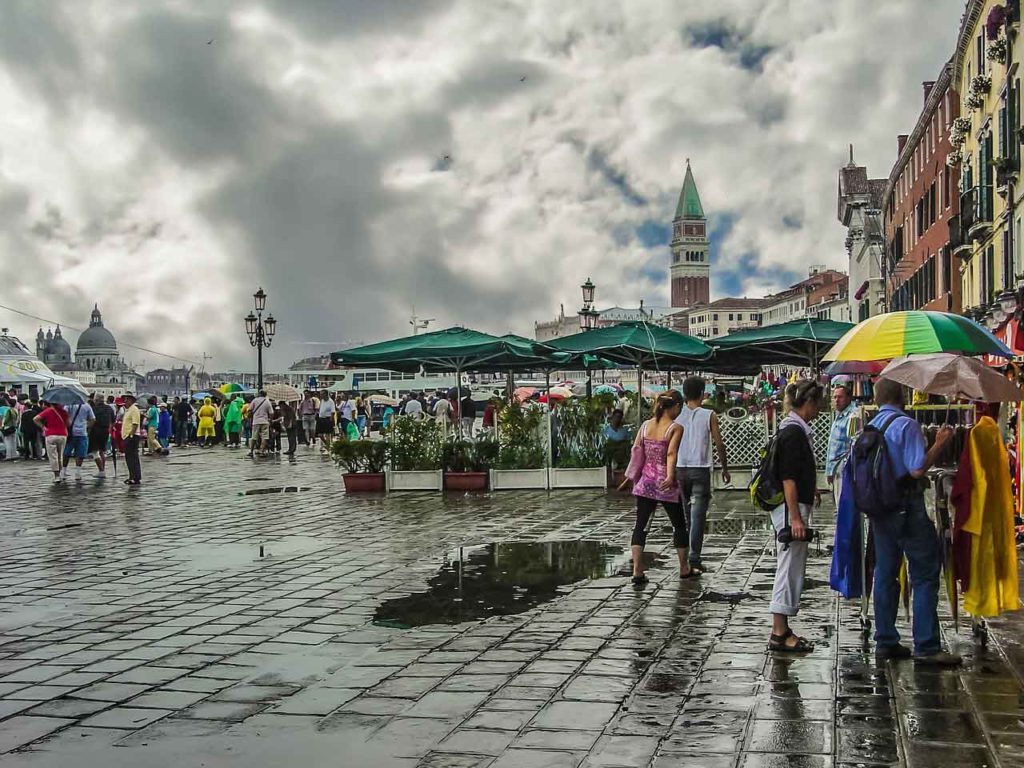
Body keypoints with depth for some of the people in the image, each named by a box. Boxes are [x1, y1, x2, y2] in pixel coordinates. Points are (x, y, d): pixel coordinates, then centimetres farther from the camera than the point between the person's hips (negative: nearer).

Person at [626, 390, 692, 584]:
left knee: (641, 525, 4)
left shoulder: (646, 425, 6)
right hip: (665, 483, -4)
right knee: (679, 525, 14)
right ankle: (684, 568, 26)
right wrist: (670, 476, -31)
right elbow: (671, 453, -22)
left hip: (645, 481, 4)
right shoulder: (676, 428, -8)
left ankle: (637, 571, -6)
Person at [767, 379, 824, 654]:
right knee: (790, 568, -5)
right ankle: (779, 634, 0)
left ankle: (782, 630, 21)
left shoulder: (796, 429, 14)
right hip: (791, 507, -10)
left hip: (793, 505, 10)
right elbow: (788, 478, -21)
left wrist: (810, 489, 39)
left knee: (791, 568, 14)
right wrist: (795, 517, -22)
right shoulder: (794, 432, -17)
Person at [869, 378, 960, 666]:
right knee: (925, 575, -2)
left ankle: (885, 641, 17)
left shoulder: (870, 427, 9)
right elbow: (917, 469, -20)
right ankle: (926, 647, -3)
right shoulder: (906, 425, -14)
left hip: (880, 509, 8)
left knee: (885, 573, 12)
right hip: (907, 508, -8)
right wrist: (939, 444, -12)